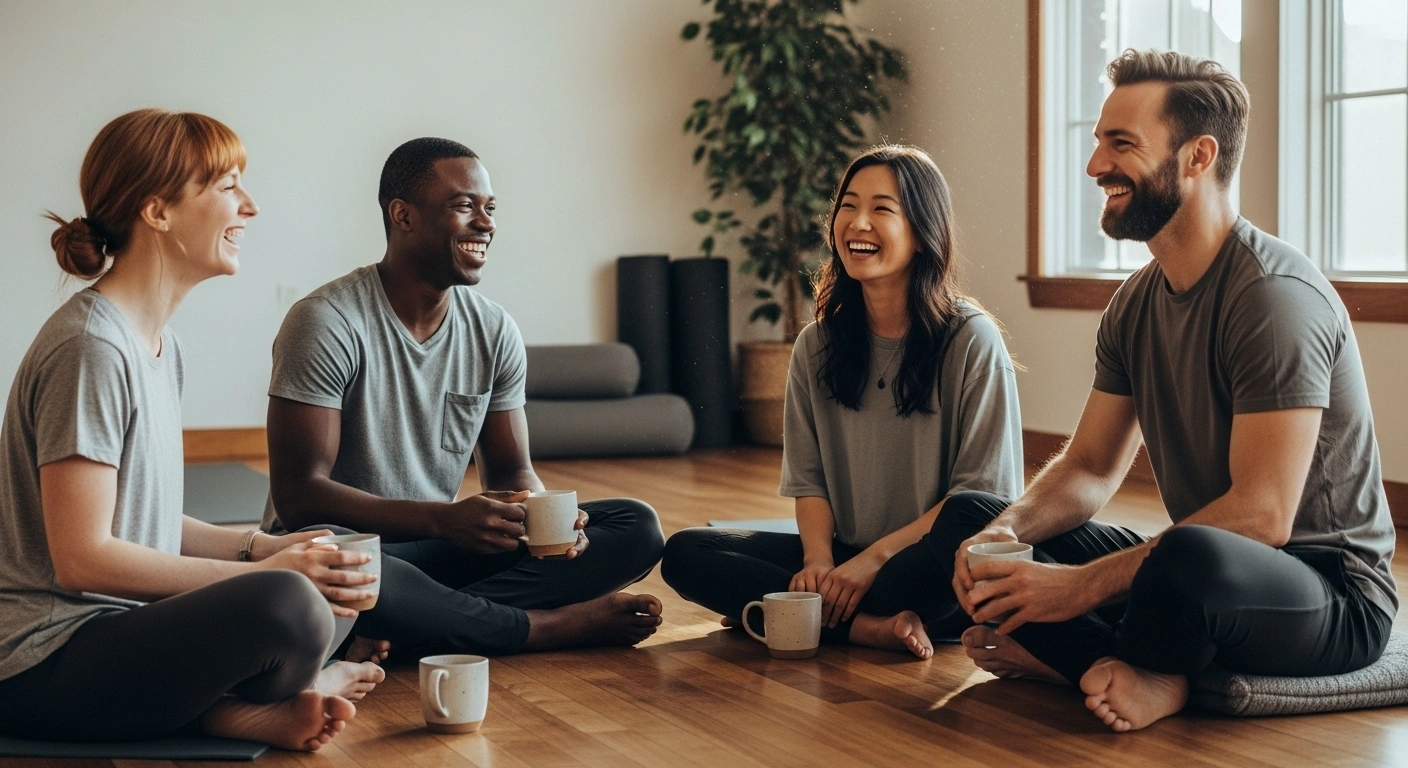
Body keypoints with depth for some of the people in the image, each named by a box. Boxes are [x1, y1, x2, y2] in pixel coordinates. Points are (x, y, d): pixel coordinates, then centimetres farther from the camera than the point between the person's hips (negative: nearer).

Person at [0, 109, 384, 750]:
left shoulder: (159, 344, 12)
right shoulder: (90, 348, -17)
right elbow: (82, 559, -21)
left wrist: (261, 548, 0)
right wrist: (261, 571, -16)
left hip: (118, 624, 10)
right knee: (289, 603, -31)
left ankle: (228, 705, -9)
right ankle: (275, 692, 0)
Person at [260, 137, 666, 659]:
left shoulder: (495, 331, 3)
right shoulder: (327, 323, -15)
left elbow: (511, 472, 9)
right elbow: (298, 494, -20)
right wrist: (445, 520, -32)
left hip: (435, 550, 6)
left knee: (637, 528, -9)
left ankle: (406, 630, -26)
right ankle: (553, 626, -23)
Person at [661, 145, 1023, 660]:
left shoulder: (972, 341, -7)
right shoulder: (816, 347, 8)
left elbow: (984, 496, -10)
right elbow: (807, 481, 7)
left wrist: (874, 558, -18)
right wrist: (819, 559, -14)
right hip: (843, 557, 5)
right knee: (685, 553, -15)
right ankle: (868, 626, -24)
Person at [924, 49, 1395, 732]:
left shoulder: (1274, 295, -20)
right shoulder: (1136, 302, 8)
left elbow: (1261, 515, -26)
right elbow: (1091, 468, 9)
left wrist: (1081, 584, -28)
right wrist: (1006, 531, -14)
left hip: (1331, 594, -8)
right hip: (1208, 571, 8)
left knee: (1190, 559, -42)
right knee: (966, 519, 1)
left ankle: (1074, 658, -9)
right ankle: (1143, 675, -19)